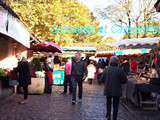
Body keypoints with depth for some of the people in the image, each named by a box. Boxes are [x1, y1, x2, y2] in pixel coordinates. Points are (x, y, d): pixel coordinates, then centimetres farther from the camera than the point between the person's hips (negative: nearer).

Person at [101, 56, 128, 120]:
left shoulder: (106, 69, -5)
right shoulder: (120, 70, -14)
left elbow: (102, 79, 2)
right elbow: (124, 80, -10)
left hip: (108, 90, 3)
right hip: (117, 91, -2)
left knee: (108, 103, 22)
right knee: (115, 105, 11)